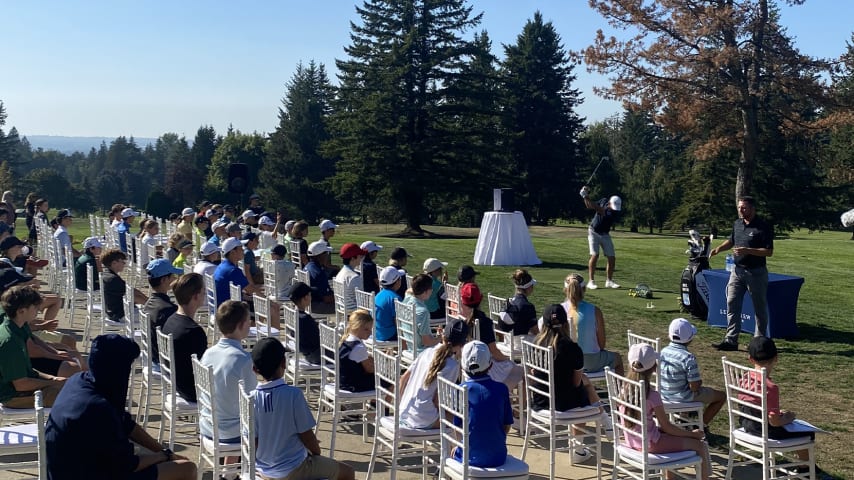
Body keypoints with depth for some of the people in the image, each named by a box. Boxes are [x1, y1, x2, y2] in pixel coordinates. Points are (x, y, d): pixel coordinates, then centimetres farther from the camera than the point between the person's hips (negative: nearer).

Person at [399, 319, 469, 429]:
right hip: (423, 421, -7)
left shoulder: (427, 352, 4)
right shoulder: (452, 365, -15)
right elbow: (438, 399, -16)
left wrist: (402, 404, 20)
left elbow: (404, 378, 9)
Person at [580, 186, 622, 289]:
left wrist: (587, 198, -38)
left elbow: (601, 211, -33)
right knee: (595, 255, -16)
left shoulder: (615, 212, -19)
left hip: (605, 235, 1)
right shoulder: (603, 201, -8)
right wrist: (586, 197, -14)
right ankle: (591, 281, -13)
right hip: (594, 232, -1)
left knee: (612, 258, -2)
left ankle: (609, 281, 16)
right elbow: (589, 206, 5)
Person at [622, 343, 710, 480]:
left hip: (632, 441, 8)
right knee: (701, 445, 1)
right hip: (650, 444, -8)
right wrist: (692, 434, -3)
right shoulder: (652, 395, -22)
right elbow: (667, 427, -15)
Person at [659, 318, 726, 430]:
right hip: (684, 398, -7)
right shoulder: (689, 358, -26)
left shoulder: (663, 352, -6)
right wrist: (699, 381, 1)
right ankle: (701, 426, 13)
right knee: (722, 396, 13)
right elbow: (694, 387, -23)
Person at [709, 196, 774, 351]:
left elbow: (769, 251, -16)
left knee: (760, 308, 7)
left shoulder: (763, 227, -13)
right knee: (732, 305, 0)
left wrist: (748, 250, -26)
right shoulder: (737, 224, 8)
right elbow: (731, 241, 23)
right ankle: (731, 340, 1)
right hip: (738, 270, 6)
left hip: (756, 272, -6)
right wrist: (718, 249, 5)